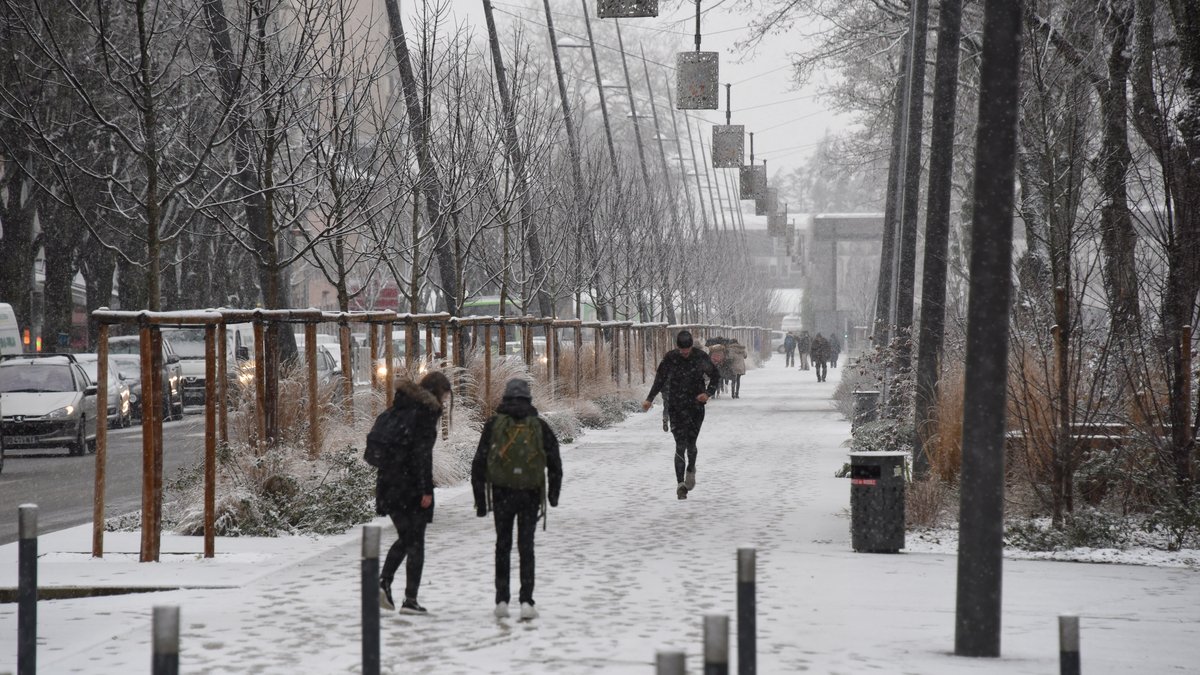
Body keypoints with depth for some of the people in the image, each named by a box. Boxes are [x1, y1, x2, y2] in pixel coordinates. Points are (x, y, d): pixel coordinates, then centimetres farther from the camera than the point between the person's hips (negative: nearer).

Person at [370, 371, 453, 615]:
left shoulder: (398, 407, 14)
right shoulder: (426, 410, -10)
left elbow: (374, 439, 12)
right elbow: (423, 452, -16)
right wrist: (427, 490, -16)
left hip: (388, 483, 7)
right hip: (411, 484, -7)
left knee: (405, 537, 19)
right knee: (415, 542, 2)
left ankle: (384, 581, 0)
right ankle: (410, 599, 0)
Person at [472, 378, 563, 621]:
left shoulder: (493, 424, 1)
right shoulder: (539, 426, 3)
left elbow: (479, 463, -1)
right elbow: (555, 463, 5)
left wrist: (480, 499, 5)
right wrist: (553, 494, 19)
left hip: (502, 493, 0)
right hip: (530, 494, 0)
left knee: (503, 545, 13)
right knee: (526, 547, 6)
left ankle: (502, 599, 8)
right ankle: (526, 601, -4)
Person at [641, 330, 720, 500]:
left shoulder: (701, 357, -4)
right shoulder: (670, 358, -4)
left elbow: (715, 377, 8)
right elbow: (660, 380, 5)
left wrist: (708, 393, -9)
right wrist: (649, 400, -6)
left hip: (696, 406, 0)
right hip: (676, 407, 0)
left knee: (690, 443, 1)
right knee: (680, 445, -8)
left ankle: (691, 470, 32)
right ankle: (681, 483, -6)